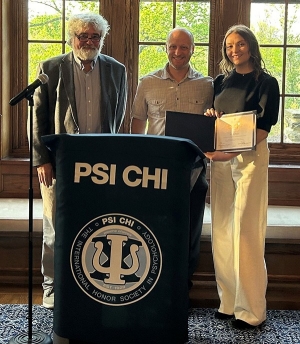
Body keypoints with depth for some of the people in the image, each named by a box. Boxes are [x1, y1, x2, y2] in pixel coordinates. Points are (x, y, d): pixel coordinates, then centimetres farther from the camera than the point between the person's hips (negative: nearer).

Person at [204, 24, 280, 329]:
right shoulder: (221, 81, 14)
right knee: (222, 230, 5)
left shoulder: (266, 83, 0)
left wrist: (233, 153, -23)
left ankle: (251, 309, 1)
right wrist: (208, 116, -4)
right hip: (220, 157, 5)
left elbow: (264, 128, -9)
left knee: (246, 231, -7)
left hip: (250, 157, -5)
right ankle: (228, 301, 15)